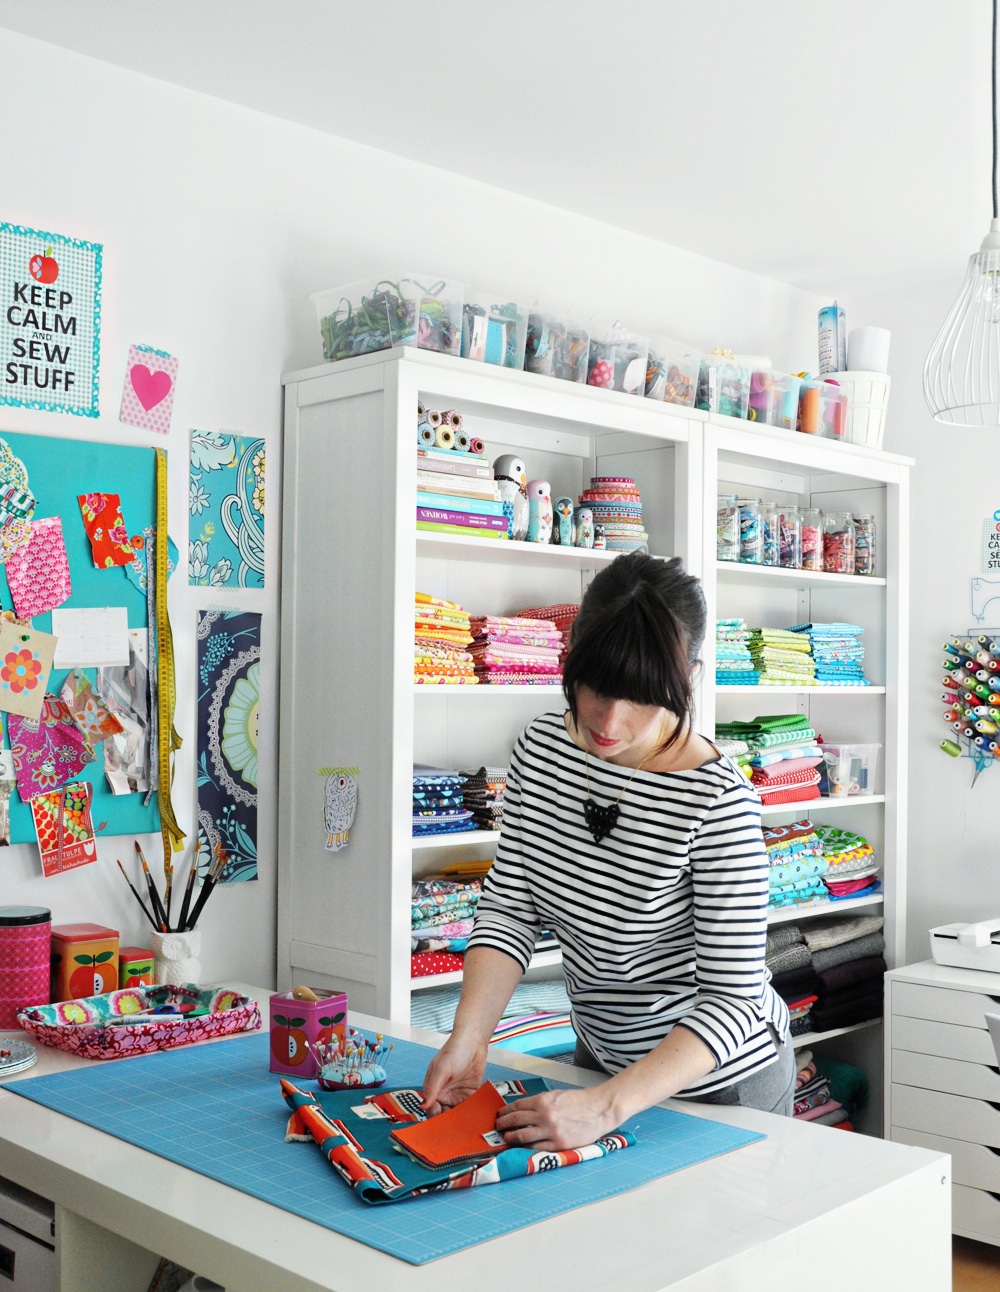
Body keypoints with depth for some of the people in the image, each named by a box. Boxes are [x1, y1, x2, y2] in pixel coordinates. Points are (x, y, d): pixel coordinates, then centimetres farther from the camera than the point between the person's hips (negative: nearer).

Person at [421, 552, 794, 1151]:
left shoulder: (719, 802, -30)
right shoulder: (541, 747, -11)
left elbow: (732, 998, -28)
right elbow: (509, 910, -8)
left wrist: (606, 1105, -37)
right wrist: (468, 1038, -22)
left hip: (721, 1080, -5)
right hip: (602, 1052, 6)